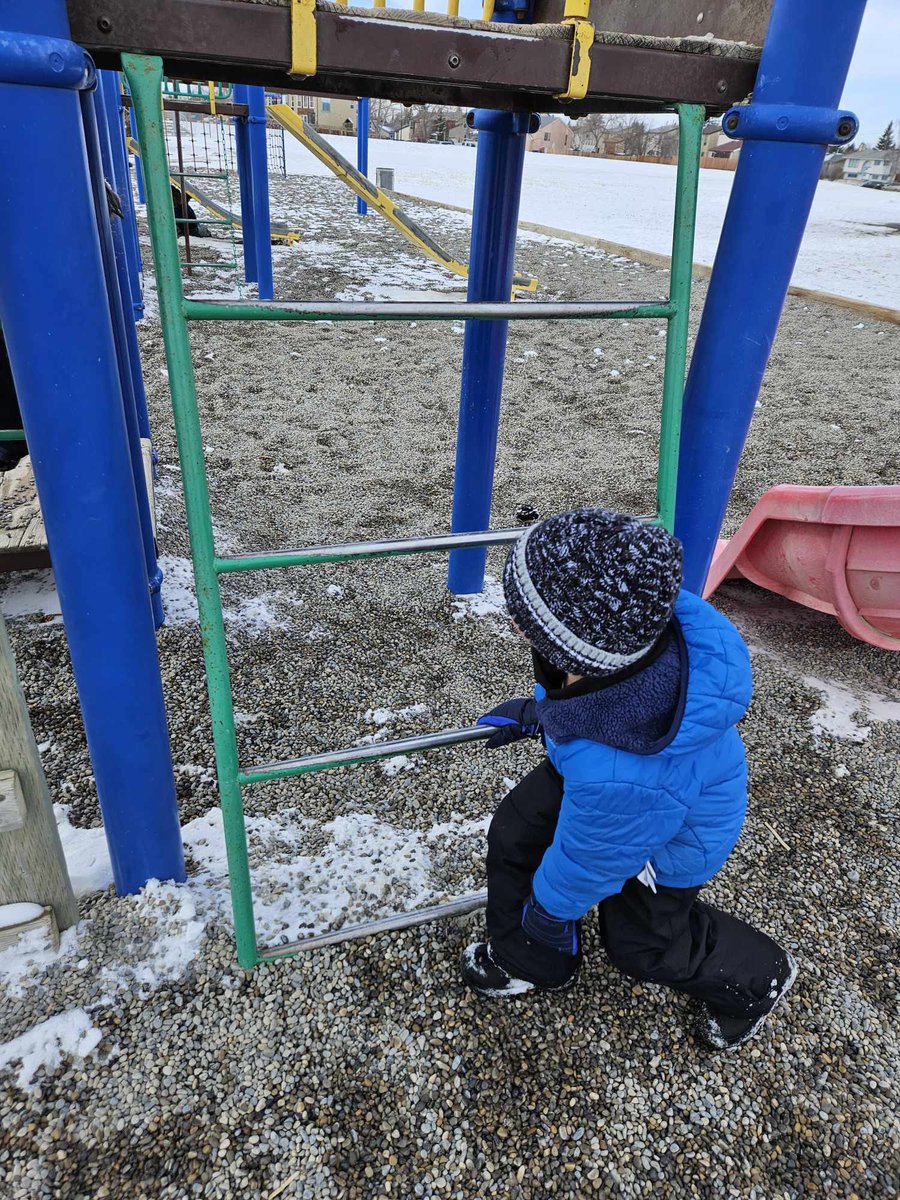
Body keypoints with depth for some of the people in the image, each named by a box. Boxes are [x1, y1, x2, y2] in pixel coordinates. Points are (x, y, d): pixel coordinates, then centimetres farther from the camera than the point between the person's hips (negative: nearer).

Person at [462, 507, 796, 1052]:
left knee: (641, 941, 19)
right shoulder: (635, 620, -33)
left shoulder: (620, 779, -49)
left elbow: (586, 862, -25)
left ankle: (756, 977, 49)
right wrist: (539, 713, 10)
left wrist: (547, 912, -3)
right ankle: (530, 962, 38)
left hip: (667, 839, -6)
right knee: (513, 835, 10)